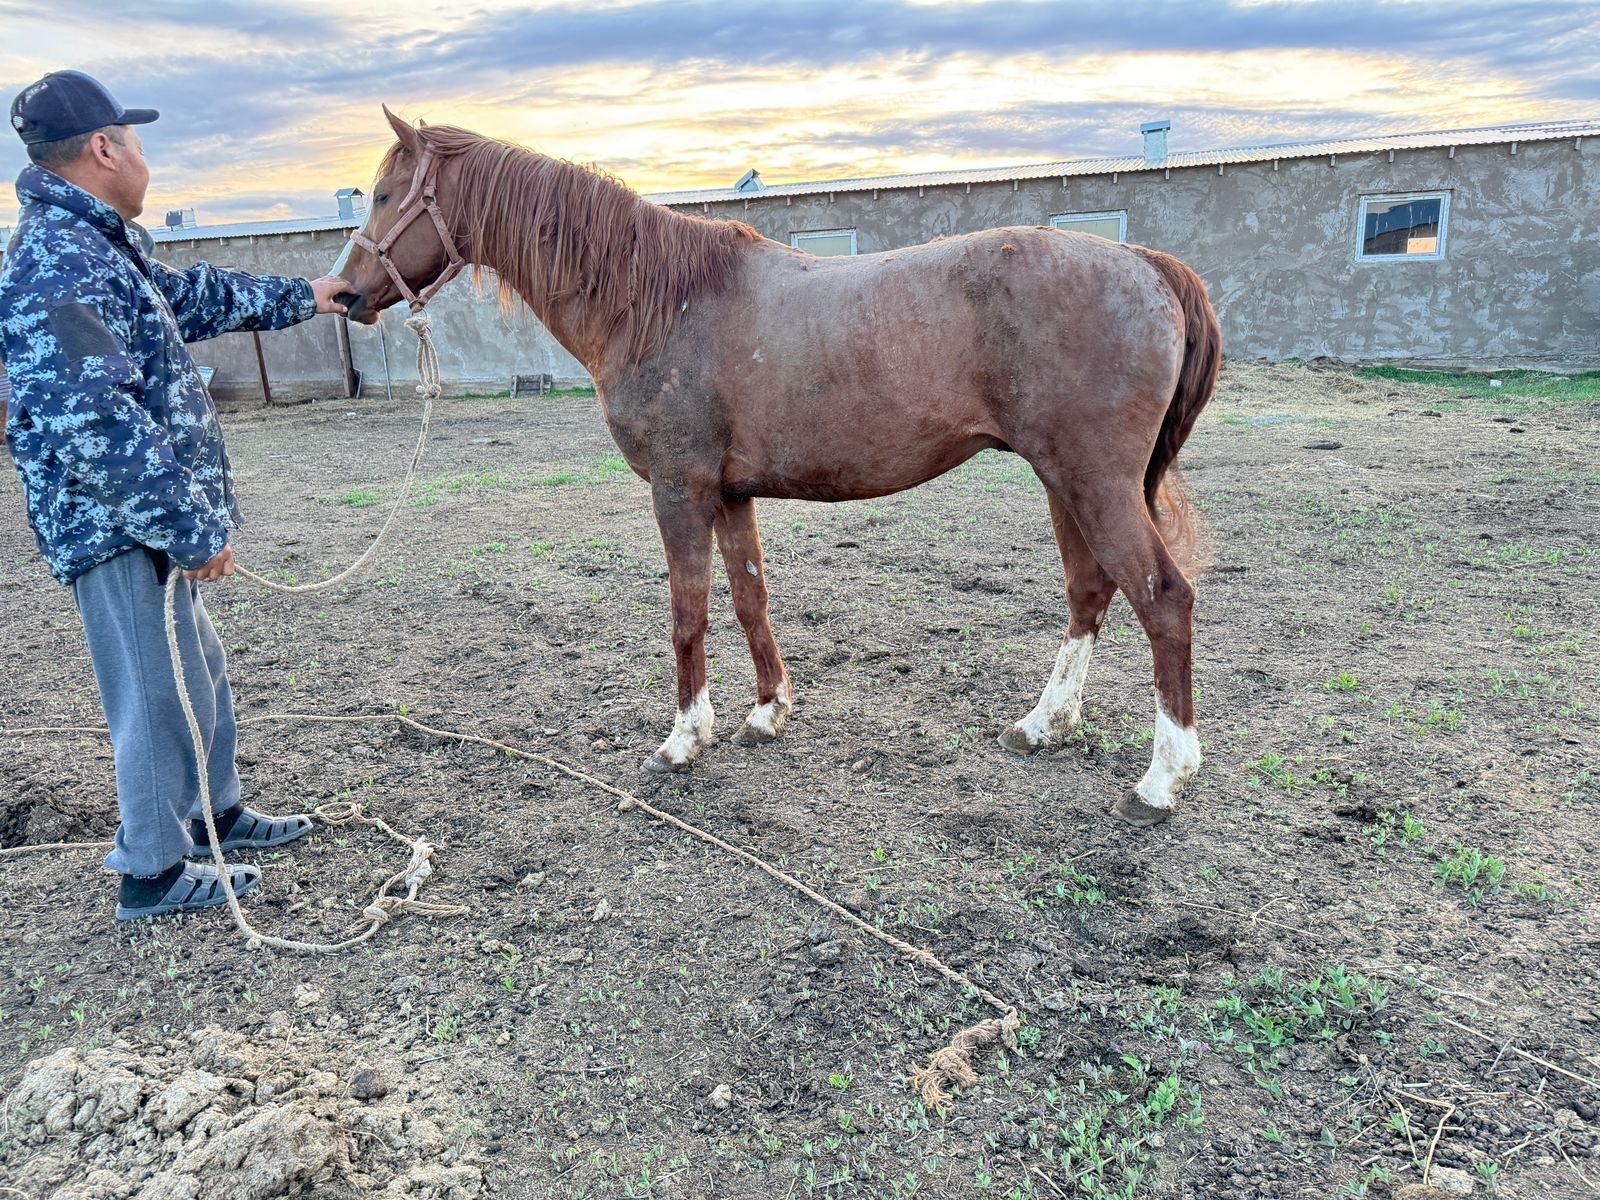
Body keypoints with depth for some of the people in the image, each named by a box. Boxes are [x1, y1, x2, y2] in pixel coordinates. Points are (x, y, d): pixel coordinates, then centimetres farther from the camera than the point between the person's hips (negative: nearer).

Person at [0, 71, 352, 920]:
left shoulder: (92, 245, 12)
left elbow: (193, 296, 28)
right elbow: (94, 424, -27)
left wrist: (298, 298, 36)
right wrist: (190, 527, -24)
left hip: (144, 523, 11)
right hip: (117, 527, -11)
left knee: (200, 671, 22)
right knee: (159, 694, 1)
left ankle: (214, 813, 39)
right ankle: (152, 870, 17)